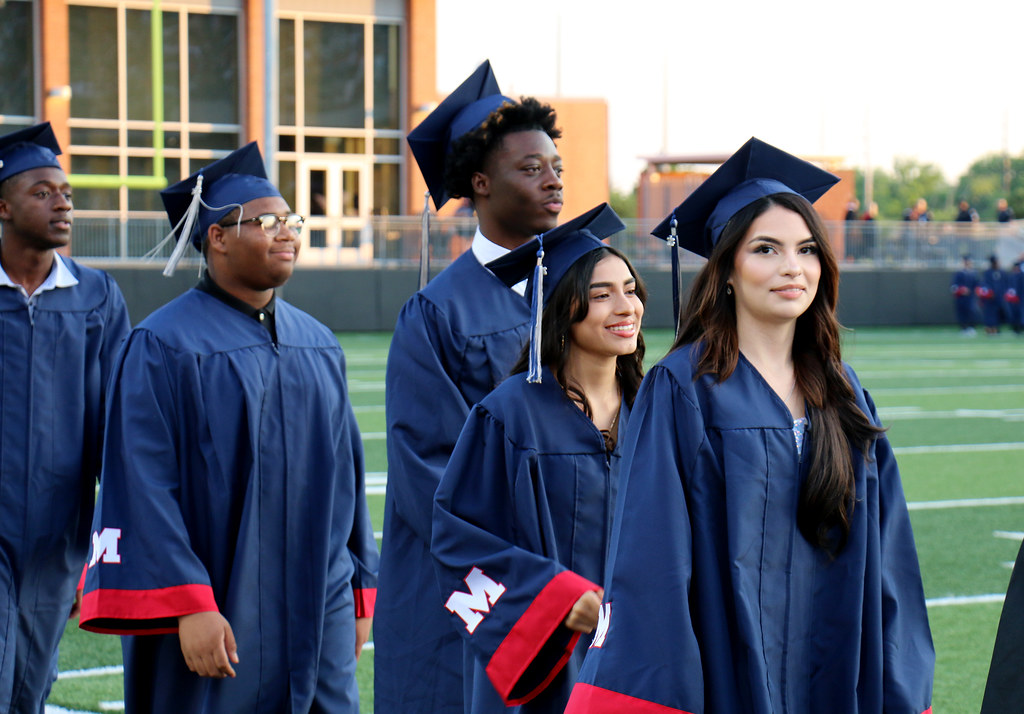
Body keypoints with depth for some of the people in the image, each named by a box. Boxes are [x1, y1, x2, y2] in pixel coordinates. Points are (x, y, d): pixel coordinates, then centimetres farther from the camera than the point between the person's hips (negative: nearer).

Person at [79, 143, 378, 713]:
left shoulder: (319, 345, 13)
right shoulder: (163, 346, -7)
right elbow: (145, 488, -12)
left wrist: (359, 592, 15)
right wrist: (189, 607, -18)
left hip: (318, 617, 5)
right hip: (214, 622, -5)